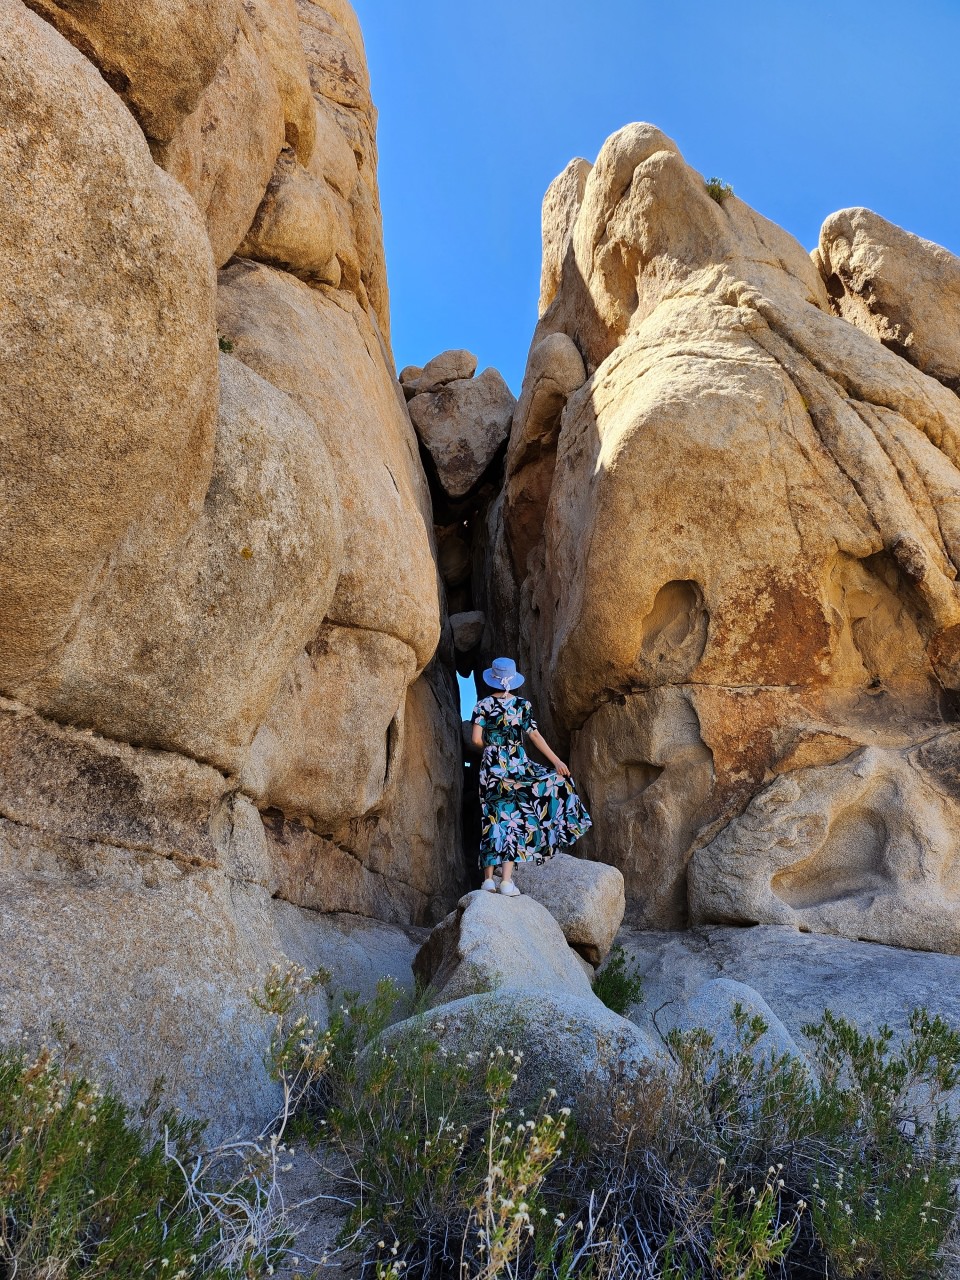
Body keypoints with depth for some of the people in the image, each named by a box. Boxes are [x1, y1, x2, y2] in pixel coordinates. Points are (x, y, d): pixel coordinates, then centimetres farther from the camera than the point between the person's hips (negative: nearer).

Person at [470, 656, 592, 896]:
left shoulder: (482, 706, 1)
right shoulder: (522, 705, -2)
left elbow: (477, 740, -5)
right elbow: (535, 736, -6)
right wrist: (557, 761, -3)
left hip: (491, 767, 2)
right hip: (517, 765, -2)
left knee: (493, 820, 9)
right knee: (514, 819, 0)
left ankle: (488, 878, 9)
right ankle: (506, 880, -9)